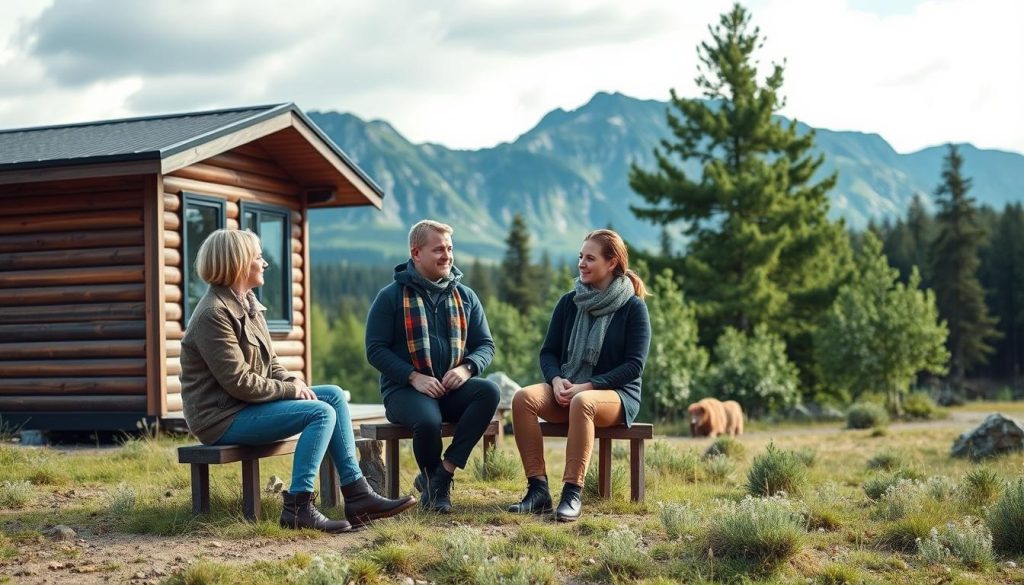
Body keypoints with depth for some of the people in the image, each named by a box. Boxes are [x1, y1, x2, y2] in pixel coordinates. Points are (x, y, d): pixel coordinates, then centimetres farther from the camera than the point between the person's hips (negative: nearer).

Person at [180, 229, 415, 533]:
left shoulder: (247, 303, 13)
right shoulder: (214, 314, -18)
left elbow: (270, 364, 17)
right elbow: (239, 382, -23)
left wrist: (294, 381, -3)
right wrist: (291, 389, -13)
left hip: (249, 405, 10)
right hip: (223, 418, -10)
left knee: (334, 395, 2)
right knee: (321, 413, -20)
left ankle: (357, 494, -2)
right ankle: (298, 507, -20)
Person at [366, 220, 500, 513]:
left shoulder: (465, 296, 14)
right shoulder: (391, 297, 2)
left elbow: (486, 344, 14)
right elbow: (375, 349, -3)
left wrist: (467, 368, -9)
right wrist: (414, 377, -17)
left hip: (452, 389, 4)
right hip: (404, 390, -4)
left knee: (489, 391, -29)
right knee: (428, 421, -37)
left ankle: (444, 473, -24)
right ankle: (432, 480, -3)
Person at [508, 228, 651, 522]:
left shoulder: (633, 307, -3)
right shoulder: (569, 303, 10)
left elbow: (634, 365, -9)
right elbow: (548, 352, 11)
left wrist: (587, 386, -19)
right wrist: (557, 380, -12)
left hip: (616, 394, -4)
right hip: (566, 391, 4)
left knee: (582, 403, -39)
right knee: (524, 397, -26)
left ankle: (572, 494, -36)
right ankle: (537, 489, -28)